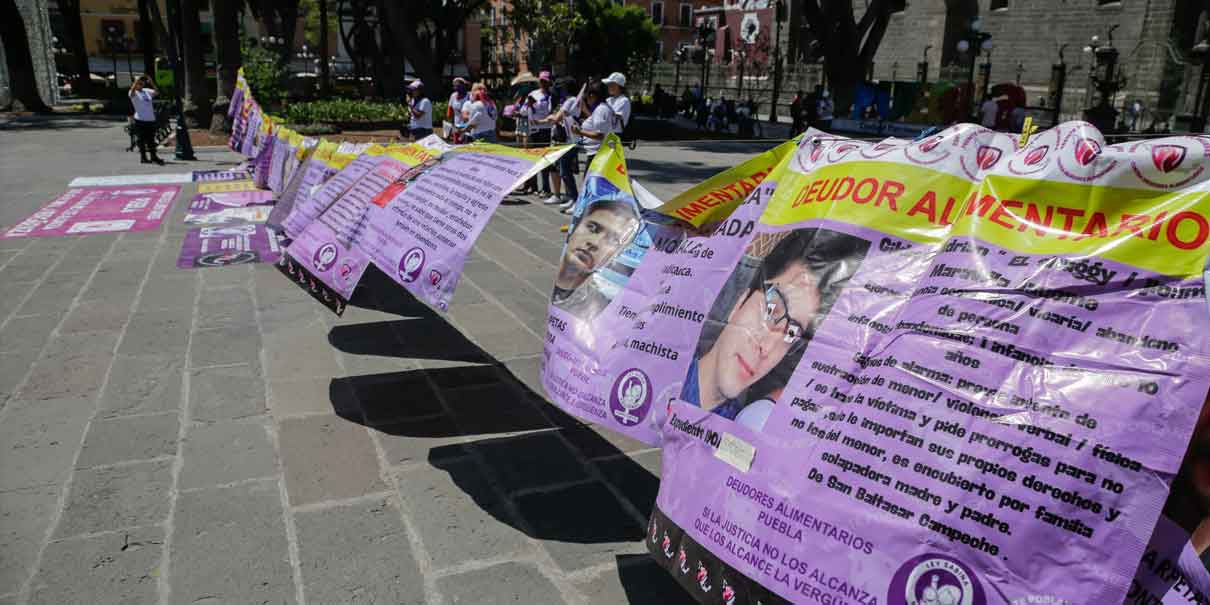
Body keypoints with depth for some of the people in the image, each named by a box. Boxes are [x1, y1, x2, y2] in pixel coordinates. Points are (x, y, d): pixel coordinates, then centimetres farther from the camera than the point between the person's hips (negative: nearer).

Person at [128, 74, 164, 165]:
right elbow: (132, 91, -25)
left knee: (151, 139, 8)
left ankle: (153, 156, 11)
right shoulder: (134, 93, -4)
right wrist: (137, 80, -27)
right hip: (140, 120, -5)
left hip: (151, 119, 5)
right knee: (142, 139, 0)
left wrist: (151, 82, 3)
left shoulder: (147, 91, 14)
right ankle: (143, 157, 5)